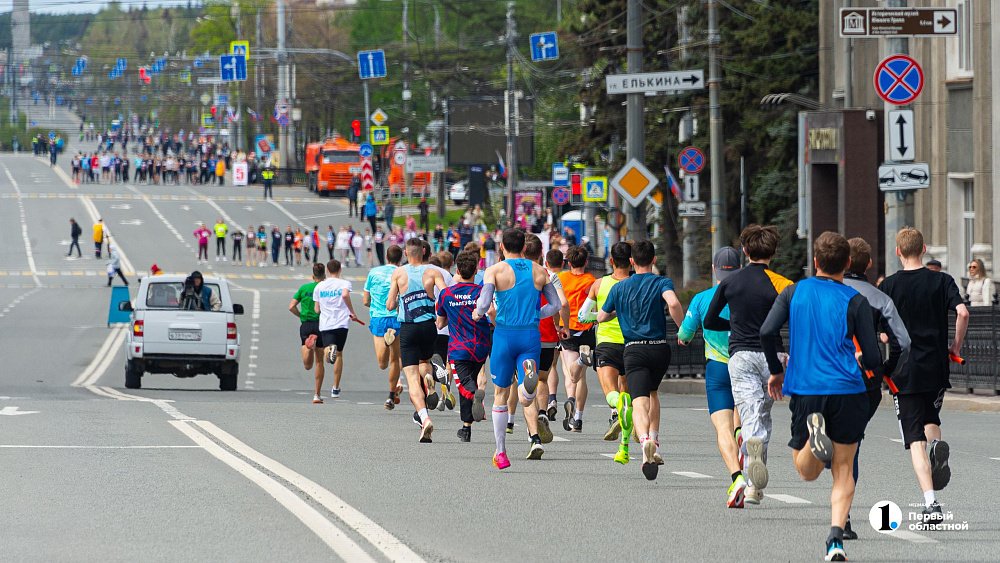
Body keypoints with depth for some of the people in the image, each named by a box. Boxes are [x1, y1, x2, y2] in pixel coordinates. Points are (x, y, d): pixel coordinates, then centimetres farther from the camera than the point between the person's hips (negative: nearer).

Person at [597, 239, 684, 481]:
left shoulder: (619, 288, 10)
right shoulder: (662, 283, 2)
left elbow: (601, 317, 20)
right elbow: (673, 303, -19)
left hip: (634, 350, -1)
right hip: (660, 348, 1)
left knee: (640, 402, -15)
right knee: (652, 392, 27)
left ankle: (645, 440, -44)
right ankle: (654, 443, 20)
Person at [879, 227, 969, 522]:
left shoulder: (889, 285, -2)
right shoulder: (942, 281, 1)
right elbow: (962, 312, -12)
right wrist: (956, 346, 3)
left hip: (904, 372, -2)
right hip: (937, 368, 2)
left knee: (916, 440, -2)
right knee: (930, 418, 27)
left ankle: (931, 502, -15)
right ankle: (937, 445, -8)